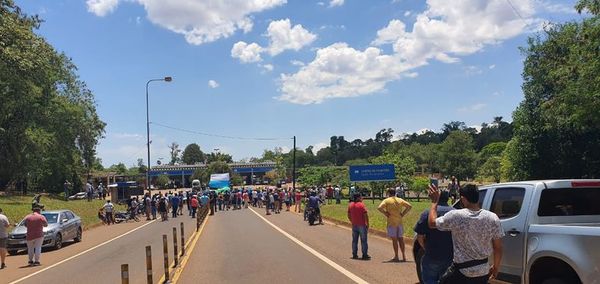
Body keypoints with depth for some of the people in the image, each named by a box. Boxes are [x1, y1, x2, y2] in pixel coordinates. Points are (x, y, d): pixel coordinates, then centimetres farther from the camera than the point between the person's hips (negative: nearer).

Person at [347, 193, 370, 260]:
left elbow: (349, 216, 10)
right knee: (363, 240, 1)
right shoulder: (361, 205, -12)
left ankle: (354, 254, 13)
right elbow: (366, 215, -15)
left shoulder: (350, 205, 6)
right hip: (362, 225, -5)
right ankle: (364, 255, 2)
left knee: (354, 240, 11)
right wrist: (367, 224, -6)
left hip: (354, 225, 5)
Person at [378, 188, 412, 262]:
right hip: (399, 222, 4)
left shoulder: (386, 200, -4)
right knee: (400, 239, 11)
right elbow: (409, 206, 4)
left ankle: (396, 257, 1)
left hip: (391, 222, -4)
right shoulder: (400, 200, 9)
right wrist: (403, 213, 4)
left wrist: (385, 213, -8)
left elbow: (379, 207, -19)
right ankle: (404, 256, 13)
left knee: (394, 239, -1)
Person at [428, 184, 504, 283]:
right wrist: (495, 267, 16)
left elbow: (432, 223, -3)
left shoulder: (455, 216, -17)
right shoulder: (492, 218, -8)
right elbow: (498, 248, 0)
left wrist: (434, 201, 8)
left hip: (462, 272, -4)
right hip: (483, 272, 4)